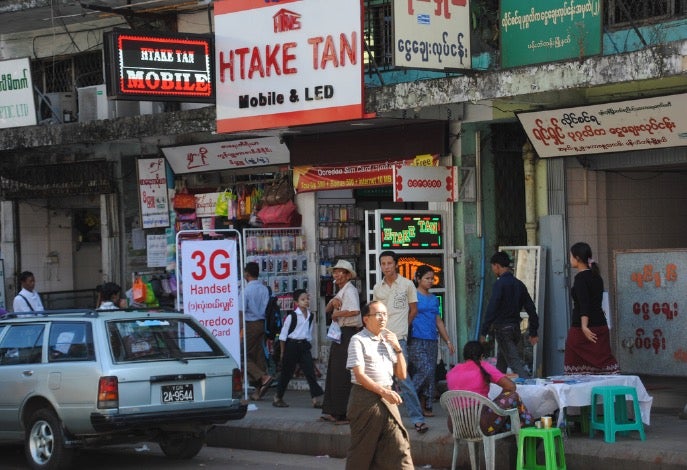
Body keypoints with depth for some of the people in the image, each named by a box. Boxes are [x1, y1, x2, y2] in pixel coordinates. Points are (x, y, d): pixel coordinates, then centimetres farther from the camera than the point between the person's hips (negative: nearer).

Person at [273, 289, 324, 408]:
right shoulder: (291, 317, -12)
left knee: (310, 371, -5)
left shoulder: (310, 316, 5)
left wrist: (308, 344, 15)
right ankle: (278, 398, 19)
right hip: (292, 345, -4)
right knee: (286, 372, 6)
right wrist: (283, 352, -4)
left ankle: (316, 399, -7)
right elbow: (283, 335, -6)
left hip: (304, 346, 4)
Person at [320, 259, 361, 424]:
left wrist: (337, 313, -16)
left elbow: (355, 311, -30)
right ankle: (333, 411, 20)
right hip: (340, 334, 10)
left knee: (342, 373, -8)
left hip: (348, 333, -10)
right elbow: (327, 310, 15)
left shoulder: (349, 291, -13)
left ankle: (346, 414, -4)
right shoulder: (340, 292, 18)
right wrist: (332, 302, -6)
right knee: (334, 372, 13)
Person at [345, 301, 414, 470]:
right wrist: (383, 391, -24)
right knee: (361, 453, 2)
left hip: (387, 400, 6)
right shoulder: (358, 340, -4)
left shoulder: (387, 341, 17)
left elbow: (402, 375, 17)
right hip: (366, 398, -6)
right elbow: (359, 375, -14)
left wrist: (398, 348, 5)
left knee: (400, 448, -1)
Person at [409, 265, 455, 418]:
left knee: (430, 374, 4)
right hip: (417, 340, -7)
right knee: (425, 370, -18)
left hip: (432, 341, 7)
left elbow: (439, 321, 23)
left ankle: (425, 406, 8)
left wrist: (448, 341, 20)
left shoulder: (434, 299, 18)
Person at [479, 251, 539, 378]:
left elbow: (491, 309, -18)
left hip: (502, 328, -8)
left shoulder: (500, 283, -12)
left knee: (515, 362, -12)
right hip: (515, 328, 8)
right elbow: (531, 308, 12)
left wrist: (483, 332, -16)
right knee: (501, 364, 18)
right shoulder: (519, 284, 11)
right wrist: (533, 332, 17)